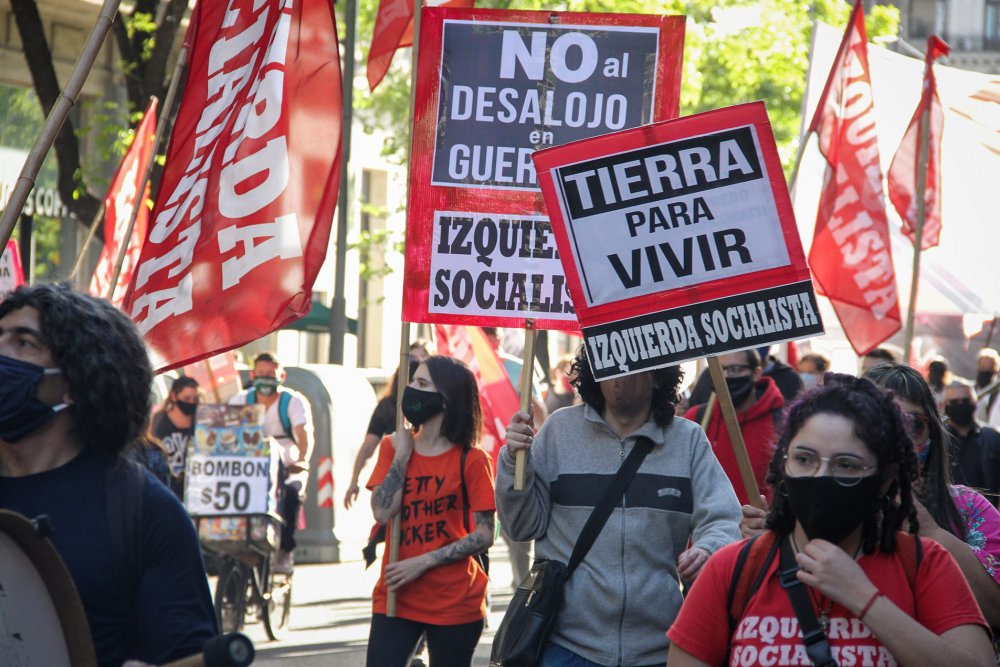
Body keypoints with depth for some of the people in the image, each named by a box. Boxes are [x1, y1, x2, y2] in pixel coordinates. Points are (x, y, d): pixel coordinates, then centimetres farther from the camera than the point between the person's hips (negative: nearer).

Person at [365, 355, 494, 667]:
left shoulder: (472, 460, -6)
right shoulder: (394, 447, 6)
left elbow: (484, 536, -9)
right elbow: (382, 512, -8)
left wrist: (422, 563, -14)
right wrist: (402, 454, -9)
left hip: (455, 604, -3)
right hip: (395, 597, 3)